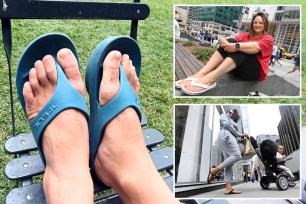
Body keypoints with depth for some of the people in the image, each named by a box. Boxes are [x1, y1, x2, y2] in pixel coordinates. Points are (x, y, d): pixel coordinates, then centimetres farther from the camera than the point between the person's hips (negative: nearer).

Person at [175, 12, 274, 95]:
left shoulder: (268, 39, 4)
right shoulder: (246, 35, 19)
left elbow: (256, 47, -21)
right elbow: (233, 41, -2)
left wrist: (236, 46, -35)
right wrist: (224, 42, -26)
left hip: (255, 71, -4)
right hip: (239, 67, 4)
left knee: (242, 48, -29)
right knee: (231, 41, -20)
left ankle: (210, 78, -52)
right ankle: (201, 74, -41)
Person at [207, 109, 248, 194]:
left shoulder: (233, 122, 38)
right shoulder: (224, 116, 16)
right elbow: (226, 125, -3)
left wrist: (241, 136, 9)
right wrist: (238, 134, -1)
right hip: (226, 135, -9)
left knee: (229, 165, -7)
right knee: (237, 156, -25)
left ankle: (228, 188, -20)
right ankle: (214, 170, -26)